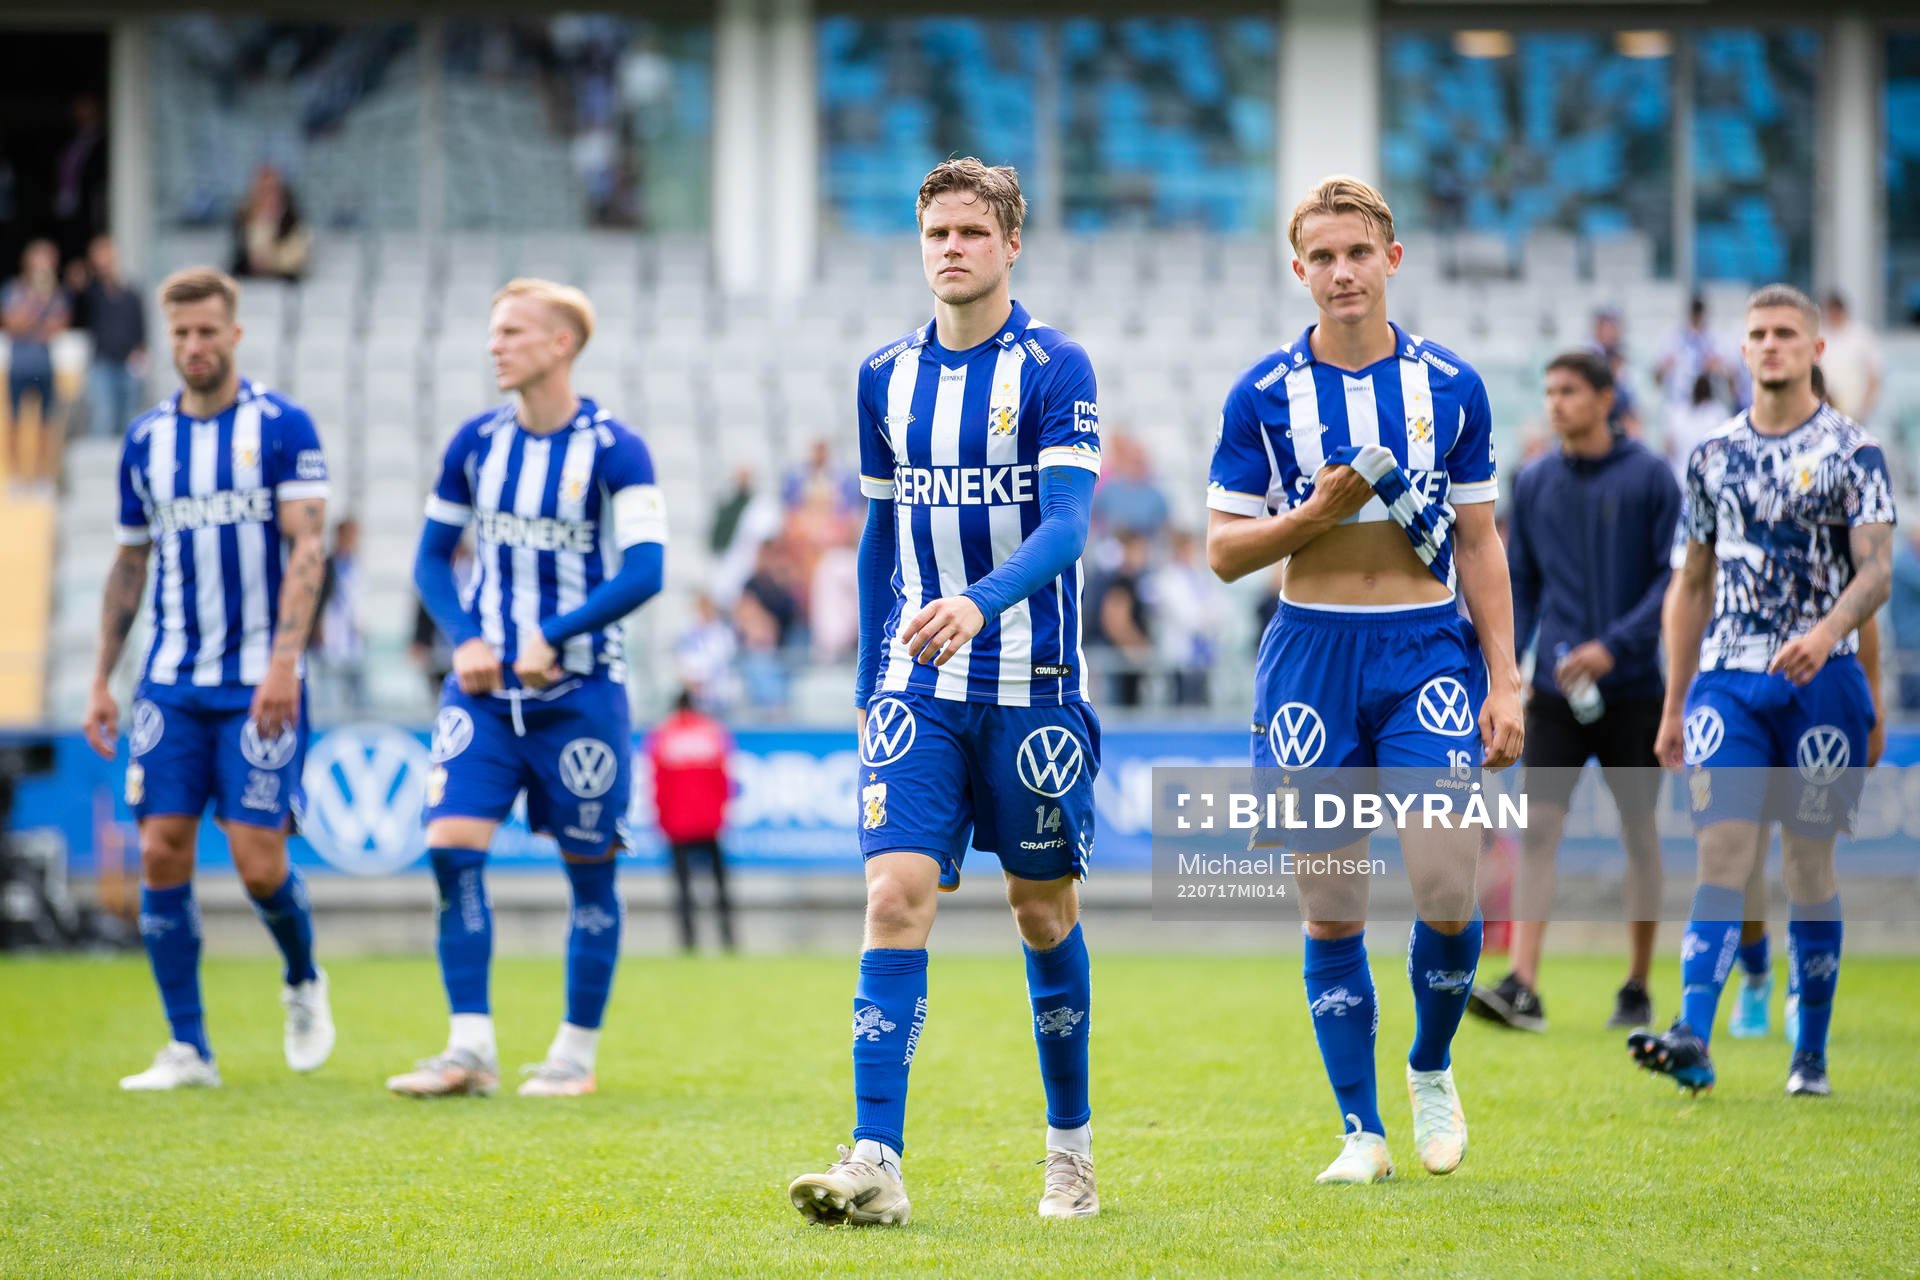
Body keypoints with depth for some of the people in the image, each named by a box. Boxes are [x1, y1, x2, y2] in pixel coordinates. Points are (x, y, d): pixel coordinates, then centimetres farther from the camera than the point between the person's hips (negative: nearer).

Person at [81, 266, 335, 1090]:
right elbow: (129, 566, 16)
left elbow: (307, 547, -9)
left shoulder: (282, 427, -4)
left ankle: (303, 982, 25)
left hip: (258, 684, -4)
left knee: (258, 862, -7)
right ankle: (187, 1049, 3)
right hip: (172, 682, 4)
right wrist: (100, 680, 12)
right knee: (162, 855, -4)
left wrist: (285, 659, -20)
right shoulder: (145, 439, 10)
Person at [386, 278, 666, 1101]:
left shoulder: (613, 450, -8)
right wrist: (463, 639, -4)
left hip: (578, 688, -4)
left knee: (589, 869, 4)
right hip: (483, 687, 4)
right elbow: (432, 556, 13)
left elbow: (643, 571, -15)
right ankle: (470, 1049, -7)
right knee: (452, 847, -11)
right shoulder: (475, 443, 5)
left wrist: (551, 637, -22)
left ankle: (576, 1055, 15)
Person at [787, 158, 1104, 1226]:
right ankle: (877, 1163, -17)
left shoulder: (1054, 367, -7)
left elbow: (1067, 523, -17)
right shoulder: (886, 376, 8)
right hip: (917, 687, 3)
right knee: (897, 899, -12)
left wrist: (979, 604, -34)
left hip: (1032, 686, -3)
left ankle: (1072, 1152, 25)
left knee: (1045, 913, 8)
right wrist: (869, 683, 17)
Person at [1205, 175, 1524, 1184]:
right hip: (1311, 654, 0)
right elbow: (1225, 551, 3)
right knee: (1332, 910, 1)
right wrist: (1319, 512, -13)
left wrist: (1503, 682, 4)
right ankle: (1362, 1132, 10)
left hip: (1428, 649, 0)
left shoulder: (1451, 387, 5)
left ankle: (1431, 1071, 18)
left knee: (1447, 893, -10)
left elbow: (1479, 544, 10)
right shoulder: (1263, 395, 2)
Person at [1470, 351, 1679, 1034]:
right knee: (1537, 828, -9)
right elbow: (1520, 587, 12)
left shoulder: (1649, 477, -3)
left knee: (1639, 831, 6)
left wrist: (1615, 645, -17)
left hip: (1633, 688, -2)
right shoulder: (1533, 484, 7)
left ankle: (1637, 989, 17)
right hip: (1556, 692, 2)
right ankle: (1522, 988, -15)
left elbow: (1676, 576, -7)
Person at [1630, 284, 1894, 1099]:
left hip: (1820, 680, -2)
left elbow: (1876, 571, -9)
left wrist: (1825, 634, -29)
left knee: (1810, 862, 3)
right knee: (1723, 852, -9)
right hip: (1727, 680, 2)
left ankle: (1811, 1053, 13)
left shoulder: (1852, 453, 0)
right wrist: (1673, 707, 15)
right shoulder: (1713, 456, 11)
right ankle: (1693, 1040, -20)